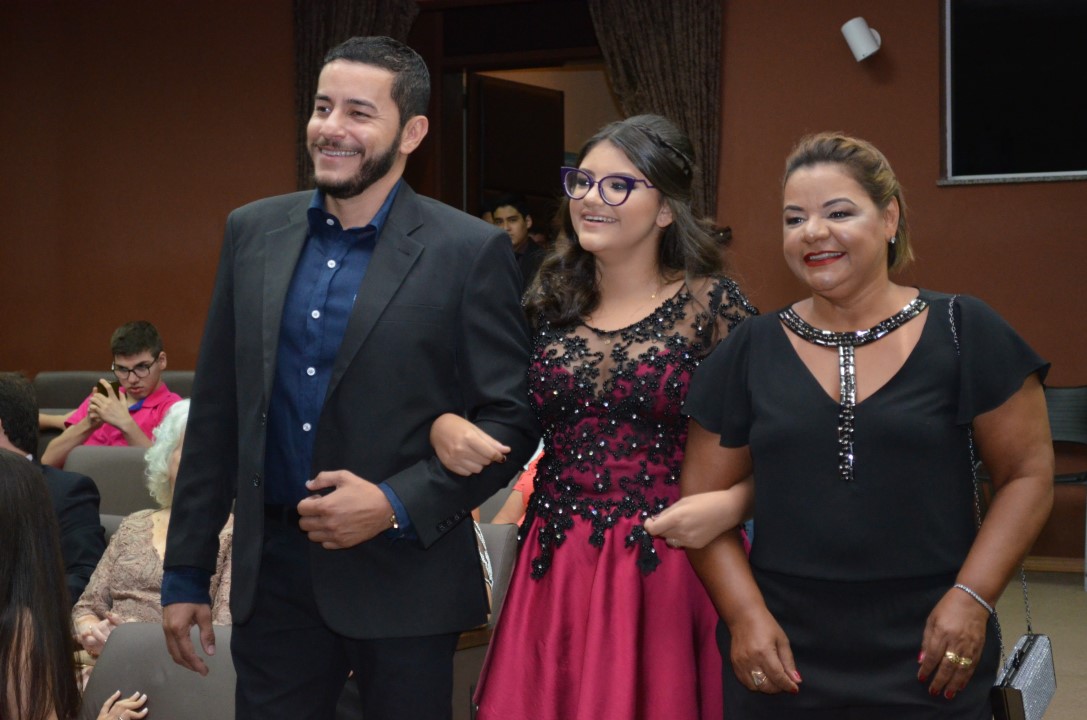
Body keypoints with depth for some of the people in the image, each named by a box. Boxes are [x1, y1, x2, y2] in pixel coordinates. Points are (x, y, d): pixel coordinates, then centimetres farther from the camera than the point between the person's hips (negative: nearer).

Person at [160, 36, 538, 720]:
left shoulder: (471, 252, -8)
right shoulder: (253, 232, 5)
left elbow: (513, 417, -6)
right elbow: (217, 411, 8)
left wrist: (396, 506, -16)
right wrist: (186, 572, 8)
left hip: (403, 579, -3)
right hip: (271, 573, 4)